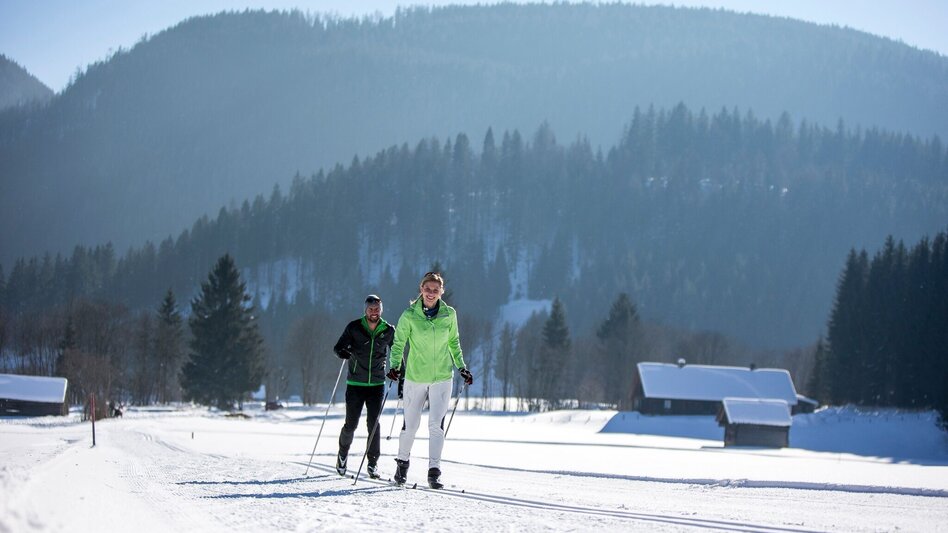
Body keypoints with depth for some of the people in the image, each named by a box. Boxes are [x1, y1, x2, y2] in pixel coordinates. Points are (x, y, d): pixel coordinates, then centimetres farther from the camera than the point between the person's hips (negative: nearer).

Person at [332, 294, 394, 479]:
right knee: (351, 424, 2)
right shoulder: (354, 327, -2)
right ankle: (343, 454, 29)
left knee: (373, 424, -6)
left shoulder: (388, 331, 2)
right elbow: (338, 346, -1)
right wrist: (343, 351, -24)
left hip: (377, 385, 1)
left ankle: (373, 463, 3)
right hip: (355, 384, -1)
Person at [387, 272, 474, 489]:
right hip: (415, 377, -1)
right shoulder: (409, 315, -6)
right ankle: (402, 462, 30)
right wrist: (395, 366, -15)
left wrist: (461, 367, 11)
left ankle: (434, 471, -7)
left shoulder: (449, 314, 0)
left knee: (436, 424, -10)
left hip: (442, 377, 1)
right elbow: (398, 344, 0)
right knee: (410, 425, 7)